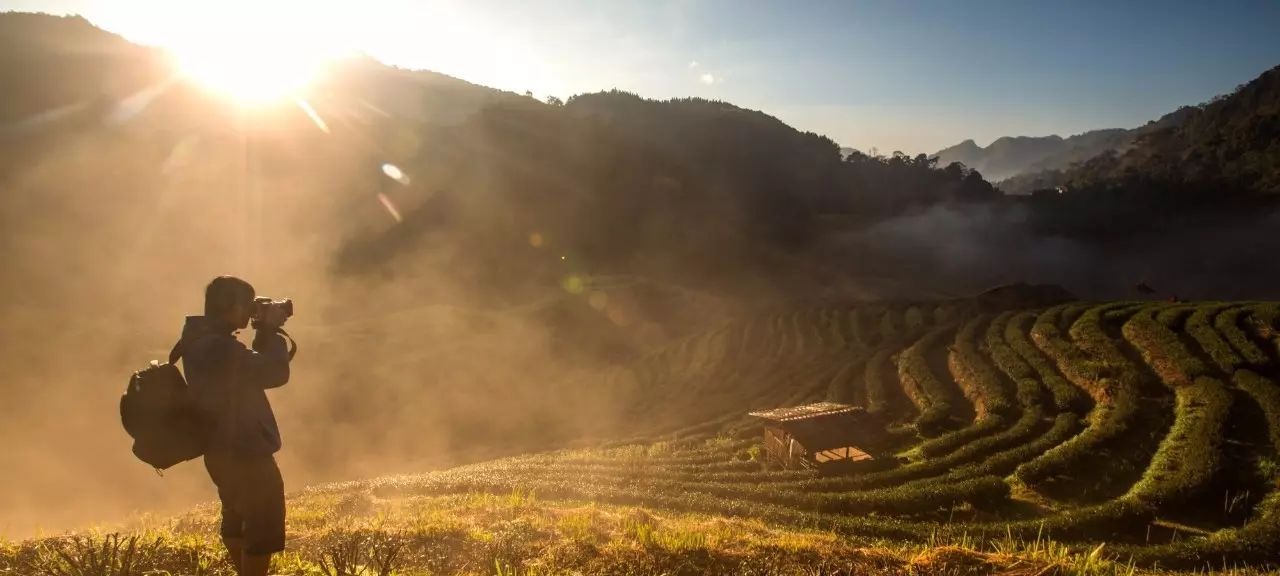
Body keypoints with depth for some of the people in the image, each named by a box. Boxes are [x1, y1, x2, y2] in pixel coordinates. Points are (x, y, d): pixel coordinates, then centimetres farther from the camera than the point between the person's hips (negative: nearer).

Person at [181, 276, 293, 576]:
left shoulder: (200, 341, 6)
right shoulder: (220, 346, -25)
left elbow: (254, 368, 14)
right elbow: (275, 373, -22)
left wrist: (264, 334, 2)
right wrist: (271, 332, -12)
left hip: (223, 450, 11)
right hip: (245, 452, -11)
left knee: (237, 518, 25)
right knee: (264, 527, -1)